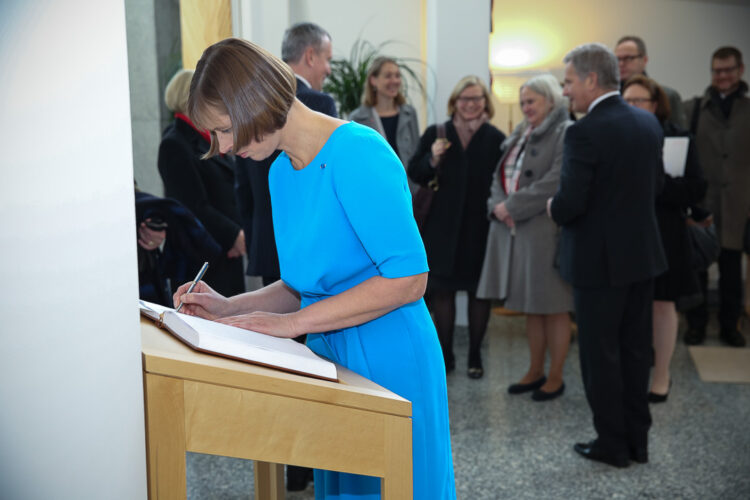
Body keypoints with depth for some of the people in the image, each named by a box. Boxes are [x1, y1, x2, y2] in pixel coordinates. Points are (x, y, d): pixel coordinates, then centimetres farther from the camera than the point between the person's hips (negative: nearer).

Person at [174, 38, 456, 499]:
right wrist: (230, 307, 2)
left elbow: (408, 278, -23)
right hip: (330, 361, 8)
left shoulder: (358, 154, -18)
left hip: (388, 364, -8)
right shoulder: (282, 172, 9)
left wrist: (292, 322, -21)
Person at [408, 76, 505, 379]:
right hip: (442, 226, 1)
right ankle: (445, 354, 22)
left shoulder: (495, 138, 0)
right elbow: (414, 174, 1)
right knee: (442, 291, 8)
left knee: (479, 292, 8)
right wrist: (432, 159, -16)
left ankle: (475, 355, 21)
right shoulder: (434, 134, 3)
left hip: (480, 227, -1)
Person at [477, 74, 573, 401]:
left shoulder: (566, 134, -9)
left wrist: (513, 206, -17)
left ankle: (555, 377, 14)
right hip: (513, 231, 8)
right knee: (530, 307, 16)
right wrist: (498, 205, -4)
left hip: (546, 232, -8)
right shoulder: (520, 135, 17)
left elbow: (555, 183, -20)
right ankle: (535, 372, 28)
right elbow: (500, 175, 16)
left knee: (553, 308, 3)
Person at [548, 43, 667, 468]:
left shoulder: (585, 132, -20)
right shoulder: (649, 122, 4)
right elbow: (657, 185, 12)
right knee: (636, 350, 16)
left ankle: (613, 444, 17)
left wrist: (553, 208, -1)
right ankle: (638, 440, 26)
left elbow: (570, 203, -22)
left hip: (601, 260, -7)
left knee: (601, 354, 6)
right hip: (644, 254, 7)